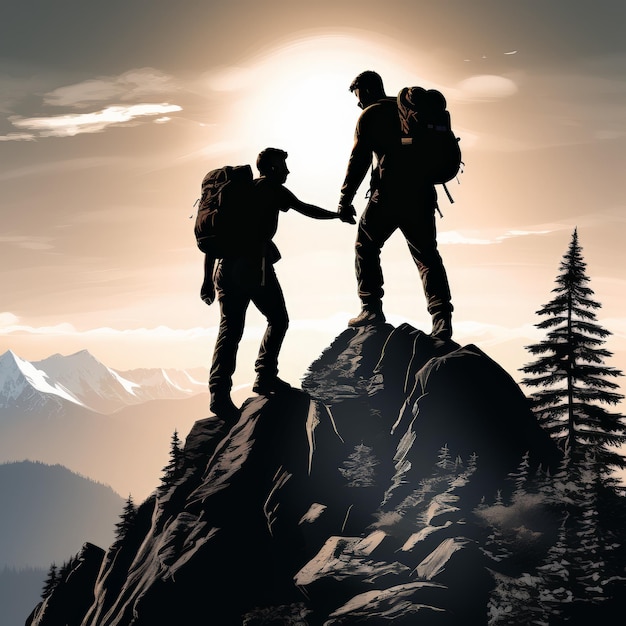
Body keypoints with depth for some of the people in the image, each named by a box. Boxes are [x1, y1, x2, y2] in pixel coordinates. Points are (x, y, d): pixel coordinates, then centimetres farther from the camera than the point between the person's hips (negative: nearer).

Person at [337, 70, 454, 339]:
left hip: (389, 193, -5)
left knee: (366, 246, 11)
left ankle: (371, 308, 1)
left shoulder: (370, 115, 3)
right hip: (422, 193, 5)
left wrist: (345, 199, -3)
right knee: (427, 255, 6)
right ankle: (442, 317, -9)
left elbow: (359, 159, -4)